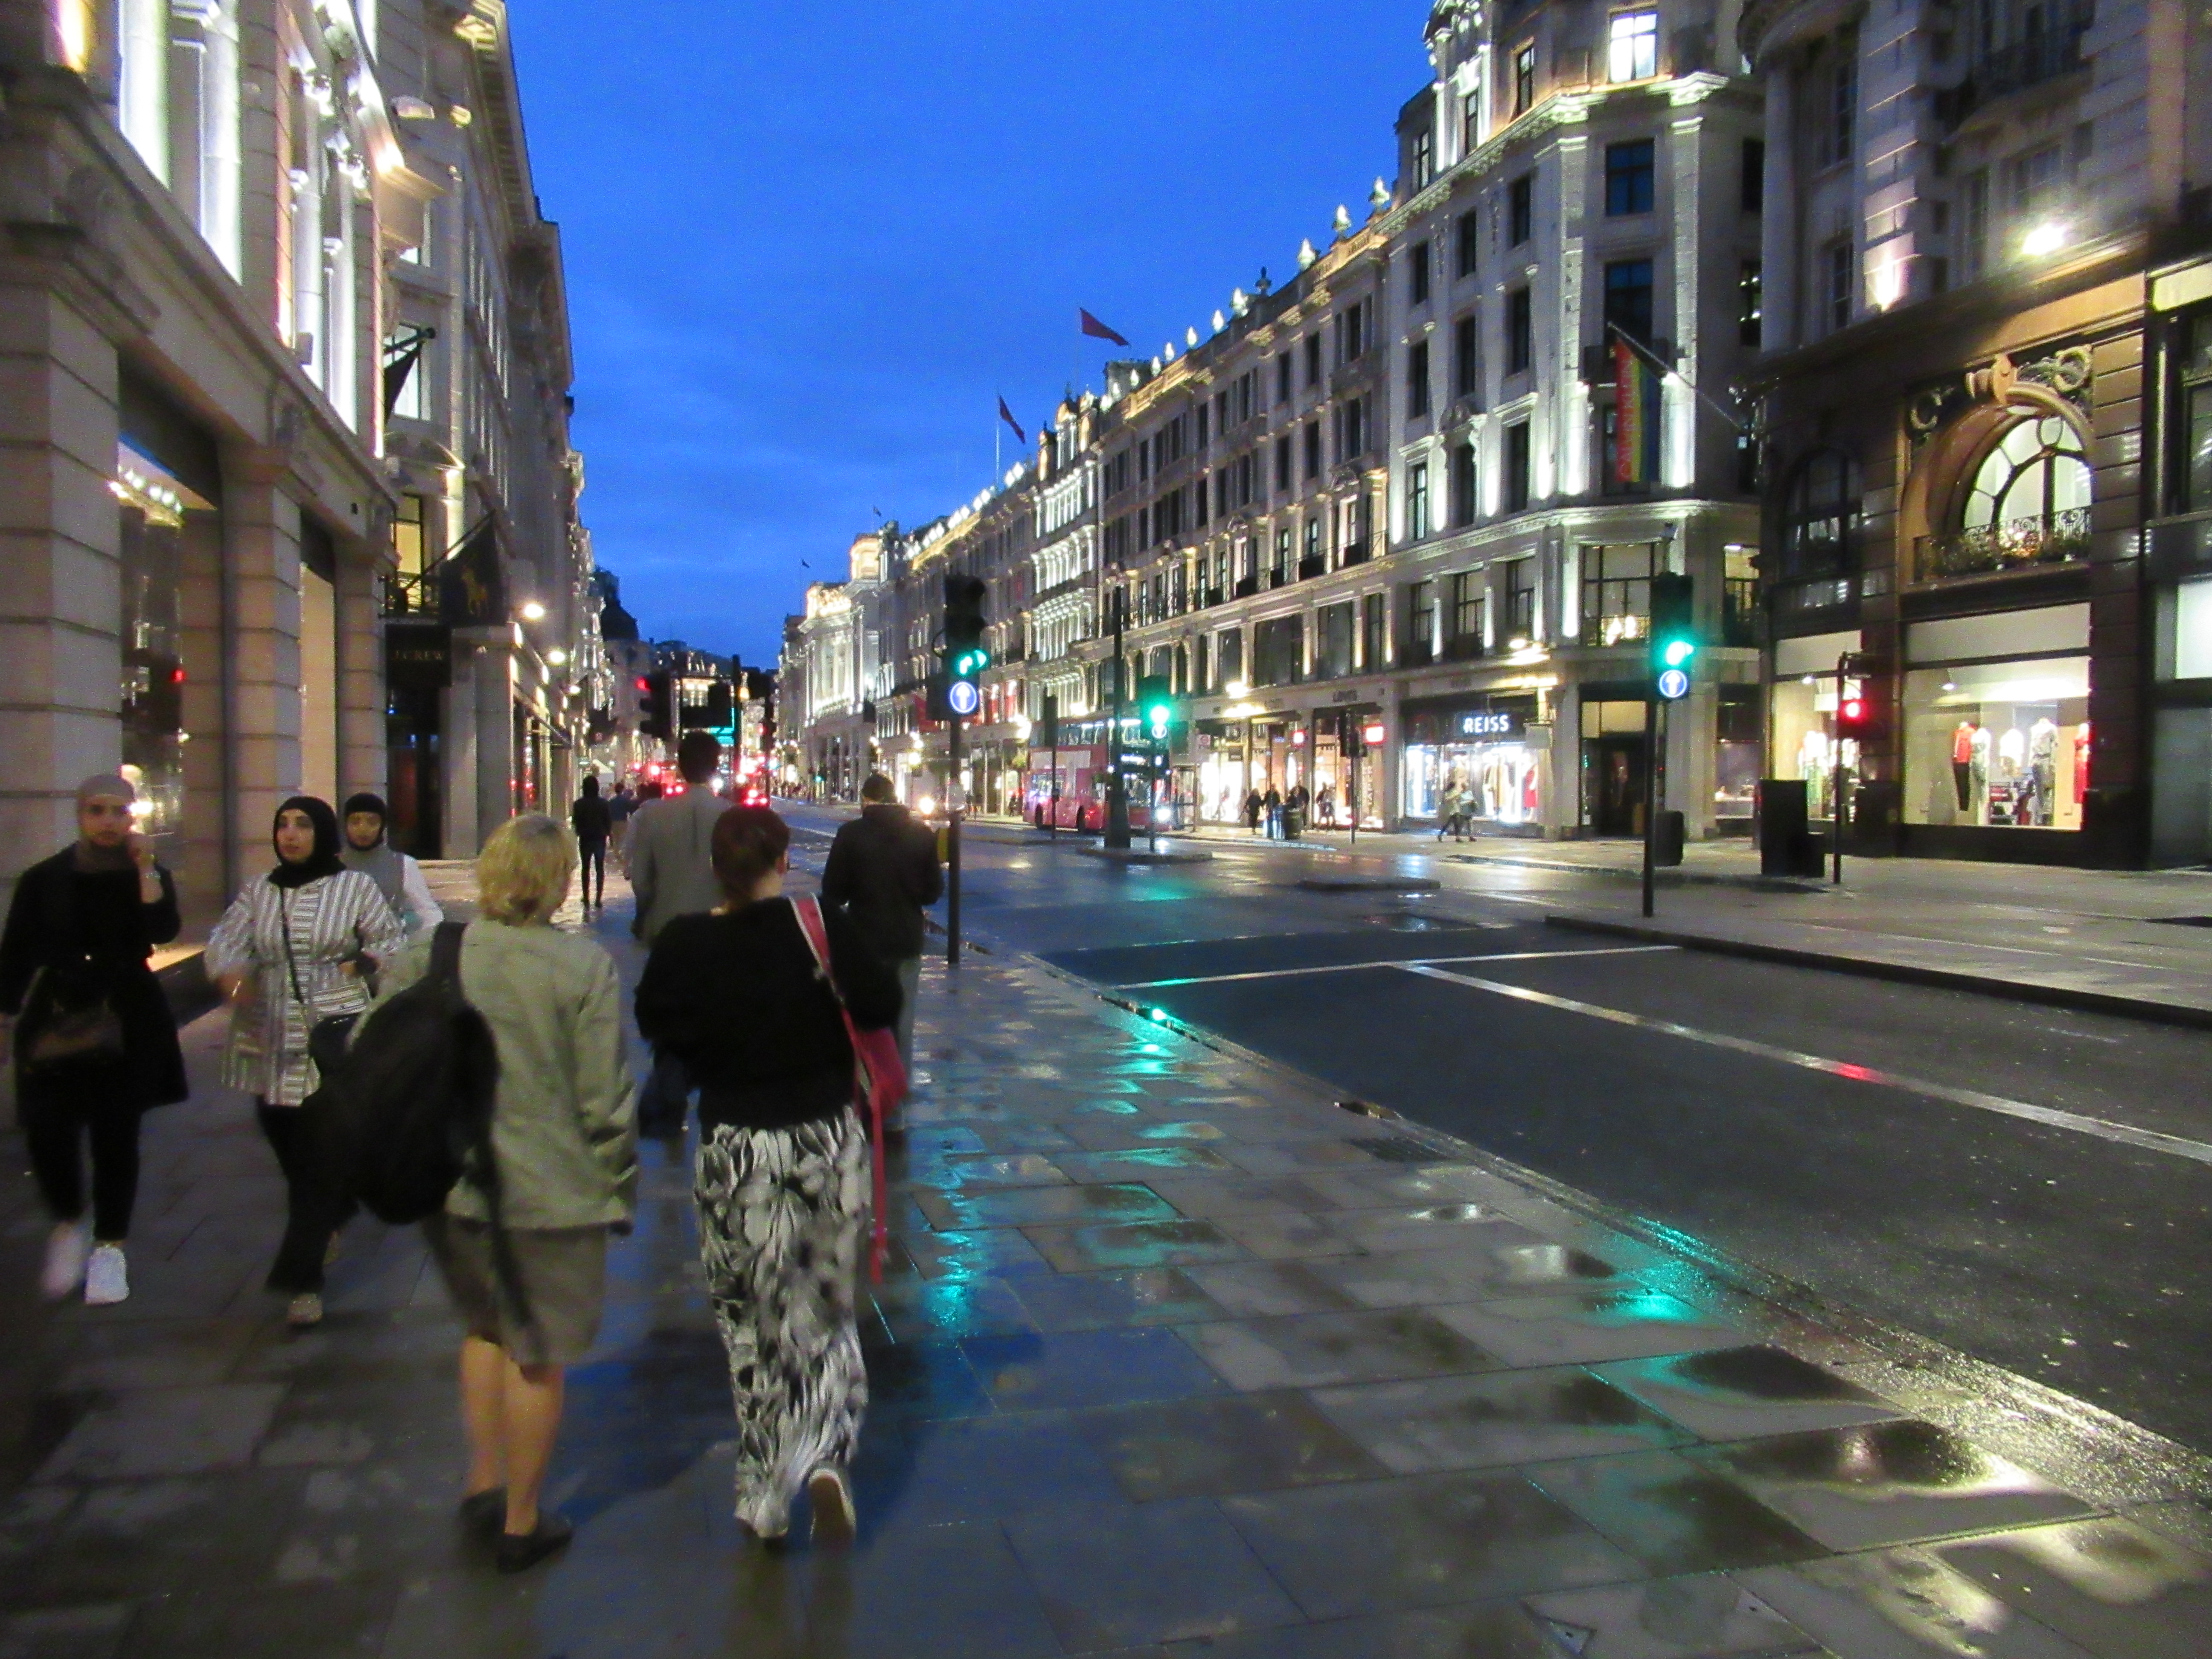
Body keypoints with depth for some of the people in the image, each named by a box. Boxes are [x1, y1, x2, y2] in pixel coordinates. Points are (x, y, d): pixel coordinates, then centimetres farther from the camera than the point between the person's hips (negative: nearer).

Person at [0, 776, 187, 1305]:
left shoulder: (149, 875, 2)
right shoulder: (44, 880, 2)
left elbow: (164, 932, -17)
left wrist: (146, 867, -20)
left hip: (128, 1021, 0)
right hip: (56, 1017, 0)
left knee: (117, 1135, 4)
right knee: (47, 1132, -11)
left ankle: (110, 1248, 19)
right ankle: (68, 1226, 17)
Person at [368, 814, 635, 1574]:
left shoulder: (426, 955, -5)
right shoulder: (584, 967, -16)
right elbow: (604, 1100, -14)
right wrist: (620, 1188, 0)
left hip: (445, 1186, 4)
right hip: (549, 1190, -4)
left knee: (485, 1328, 28)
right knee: (537, 1355, 12)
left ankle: (483, 1481, 34)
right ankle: (521, 1522, 25)